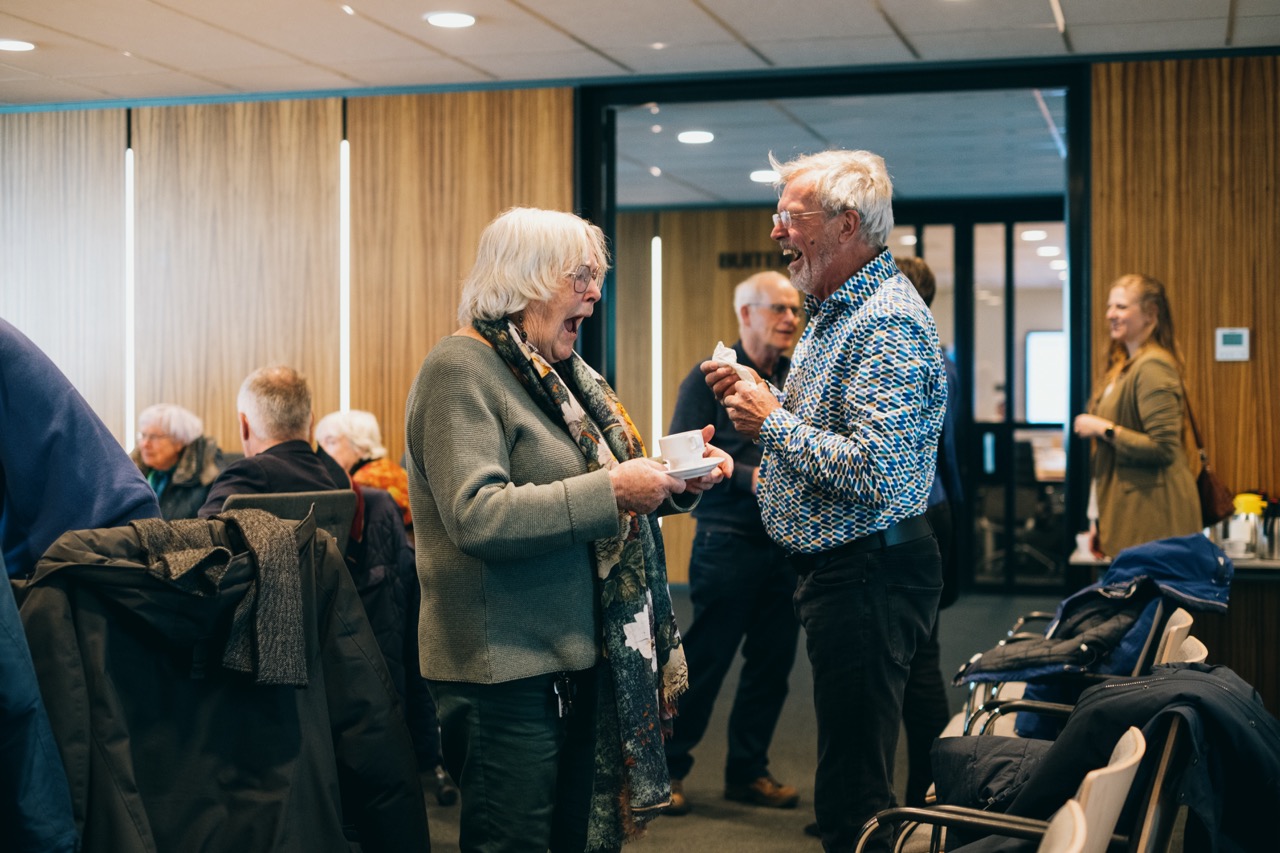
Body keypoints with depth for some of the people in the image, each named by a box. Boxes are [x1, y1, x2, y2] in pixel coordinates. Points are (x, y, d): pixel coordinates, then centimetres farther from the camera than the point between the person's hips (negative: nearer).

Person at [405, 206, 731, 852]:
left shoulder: (563, 372, 15)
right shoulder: (461, 372, -13)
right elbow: (476, 517, -25)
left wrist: (678, 480, 6)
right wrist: (610, 492, -25)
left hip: (582, 658, 9)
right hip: (507, 671, -9)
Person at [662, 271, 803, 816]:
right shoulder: (711, 377, -4)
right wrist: (750, 478, -20)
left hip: (791, 541, 6)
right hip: (729, 540, -5)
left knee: (772, 663, 10)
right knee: (704, 660, -1)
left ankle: (747, 771, 23)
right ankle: (667, 768, 13)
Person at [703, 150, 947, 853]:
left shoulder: (888, 322, -19)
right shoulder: (834, 310, 15)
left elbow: (873, 469, -29)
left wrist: (774, 422, -17)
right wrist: (755, 399, 8)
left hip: (868, 576, -11)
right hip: (833, 570, 11)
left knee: (853, 795, -3)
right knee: (849, 776, 20)